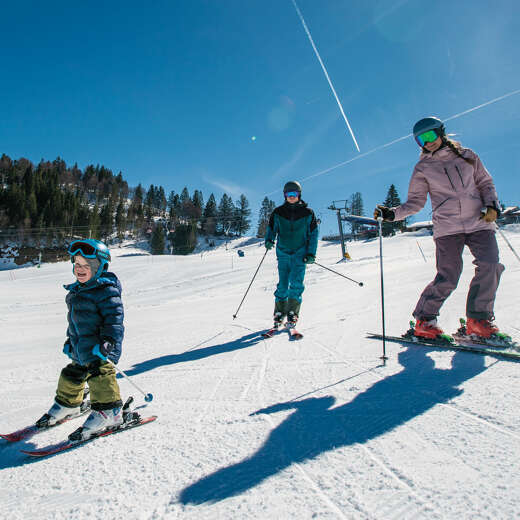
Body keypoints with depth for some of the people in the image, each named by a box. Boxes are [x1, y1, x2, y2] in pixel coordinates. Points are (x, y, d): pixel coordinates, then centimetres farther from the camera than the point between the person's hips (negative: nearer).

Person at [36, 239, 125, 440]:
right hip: (81, 347, 10)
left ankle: (108, 412, -1)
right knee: (72, 375, 22)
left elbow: (114, 318, -20)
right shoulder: (77, 290, 15)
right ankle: (68, 404, 42)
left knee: (100, 377, -12)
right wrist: (70, 340, 29)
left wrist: (108, 340, -30)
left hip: (98, 347, -10)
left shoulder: (106, 290, -16)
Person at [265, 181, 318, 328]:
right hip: (283, 253, 1)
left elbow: (313, 234, 4)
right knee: (282, 284, -1)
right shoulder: (278, 212, 3)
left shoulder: (307, 213, 0)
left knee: (296, 283, -11)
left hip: (300, 253, -1)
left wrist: (311, 253, -3)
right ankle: (279, 313, 11)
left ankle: (292, 313, -3)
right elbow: (271, 229, 12)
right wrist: (269, 240, -9)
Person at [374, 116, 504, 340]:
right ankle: (424, 320, 5)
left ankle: (478, 319, -1)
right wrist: (393, 213, -8)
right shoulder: (422, 168, 8)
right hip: (447, 227, -2)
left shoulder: (467, 156, 13)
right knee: (448, 278, -12)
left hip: (479, 223, 3)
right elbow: (415, 202, 8)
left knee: (490, 265, -16)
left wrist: (492, 206, 1)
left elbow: (486, 183, 18)